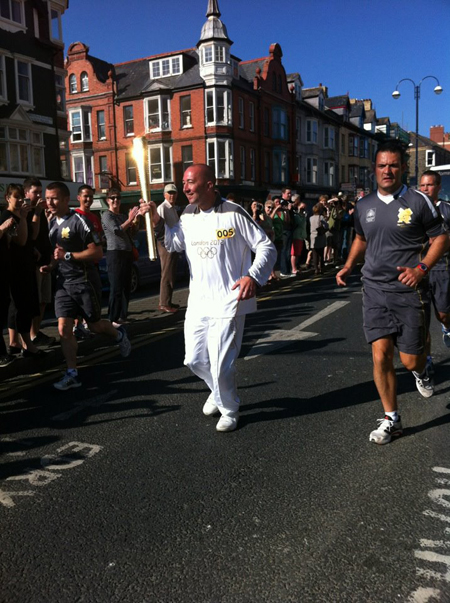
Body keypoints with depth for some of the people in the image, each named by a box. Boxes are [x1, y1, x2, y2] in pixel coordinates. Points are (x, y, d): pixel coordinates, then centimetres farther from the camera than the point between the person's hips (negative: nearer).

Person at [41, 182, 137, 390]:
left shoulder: (78, 221, -14)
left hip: (84, 281, -6)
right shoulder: (52, 223, 11)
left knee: (95, 325, 9)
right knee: (64, 329, -2)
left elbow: (97, 252, -18)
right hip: (63, 282, 6)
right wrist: (51, 265, 6)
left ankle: (119, 335, 40)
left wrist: (68, 256, -23)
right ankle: (72, 374, 5)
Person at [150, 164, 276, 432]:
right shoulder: (187, 216, 6)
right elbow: (175, 244, 21)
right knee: (195, 359, 13)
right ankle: (219, 390, 44)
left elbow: (267, 247, -10)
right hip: (198, 302, 7)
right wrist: (158, 223, 3)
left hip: (228, 302, -6)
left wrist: (254, 276, -27)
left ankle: (229, 410, 25)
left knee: (221, 364, -2)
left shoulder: (234, 213, -13)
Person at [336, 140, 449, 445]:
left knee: (410, 360, 2)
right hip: (375, 290, 3)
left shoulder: (418, 201, -5)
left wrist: (421, 268, -16)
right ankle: (391, 420, 13)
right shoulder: (364, 205, 7)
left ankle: (421, 370, 42)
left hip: (409, 291, -3)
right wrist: (348, 267, 7)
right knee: (381, 355, -2)